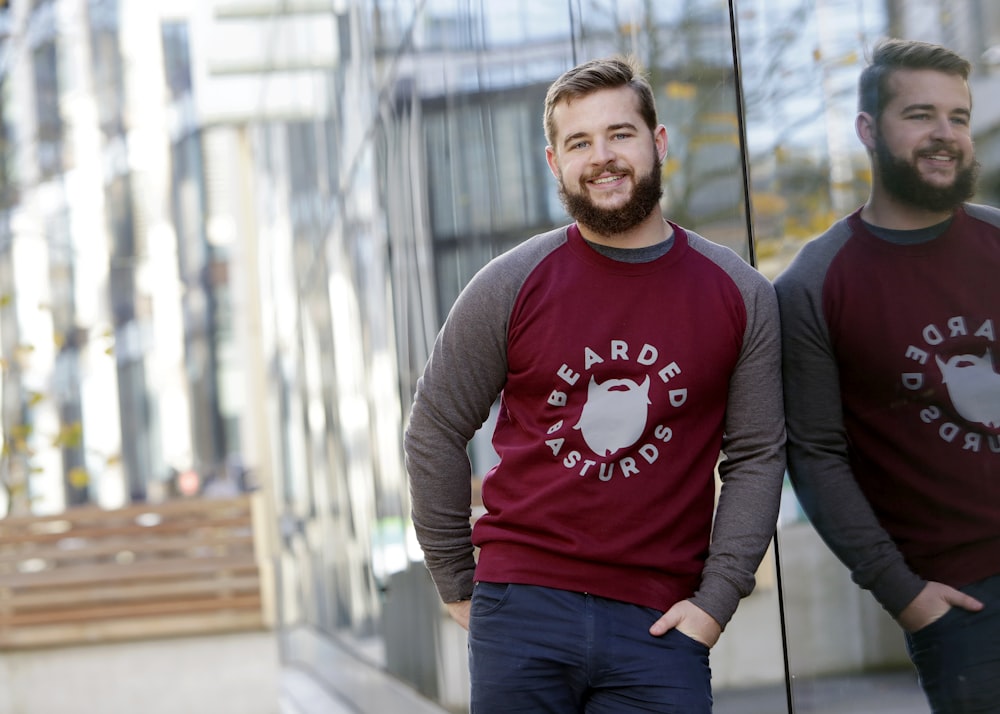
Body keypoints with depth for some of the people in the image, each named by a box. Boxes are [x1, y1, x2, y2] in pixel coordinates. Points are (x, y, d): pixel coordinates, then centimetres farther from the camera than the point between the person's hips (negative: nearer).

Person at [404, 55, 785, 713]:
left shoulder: (739, 295, 4)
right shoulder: (511, 286, 0)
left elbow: (757, 457, 5)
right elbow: (435, 433, 5)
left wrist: (716, 599, -2)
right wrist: (457, 584, 5)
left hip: (658, 624, 1)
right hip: (522, 612, -1)